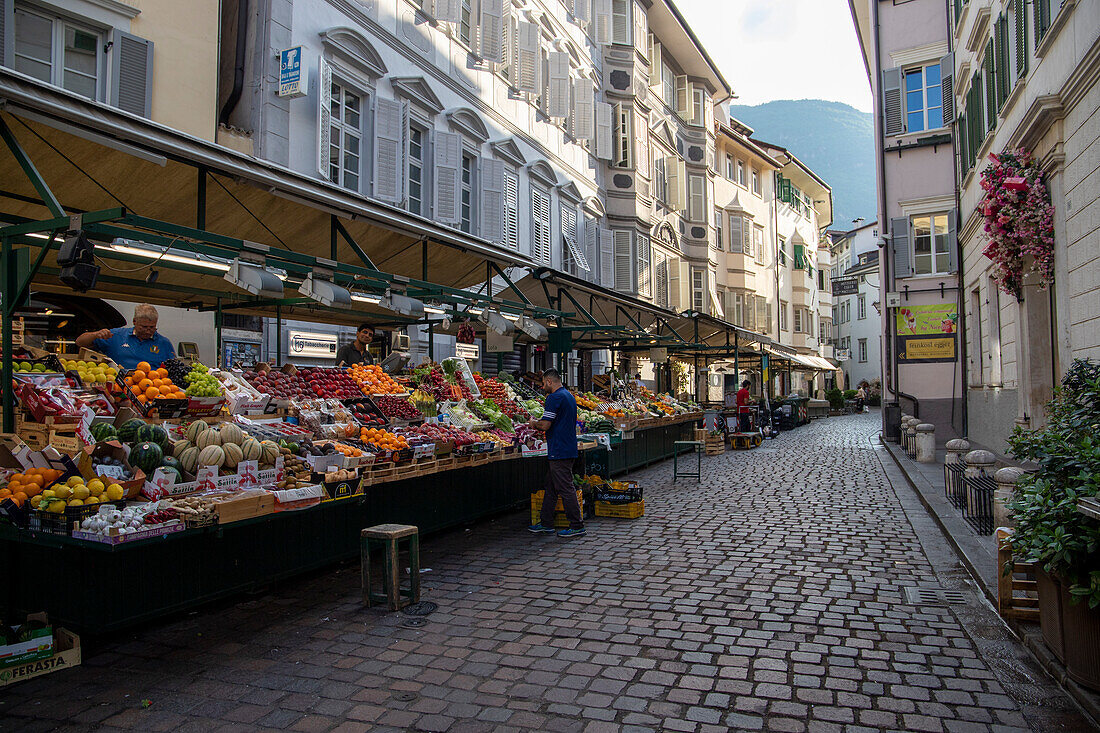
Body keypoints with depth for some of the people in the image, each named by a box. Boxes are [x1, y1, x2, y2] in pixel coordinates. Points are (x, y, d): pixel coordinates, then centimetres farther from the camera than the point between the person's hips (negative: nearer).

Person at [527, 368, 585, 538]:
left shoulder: (554, 398, -15)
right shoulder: (569, 395, 16)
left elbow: (545, 425, -20)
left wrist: (533, 423, 1)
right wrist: (539, 423, 21)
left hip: (559, 452, -10)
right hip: (569, 449, 10)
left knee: (566, 489, -4)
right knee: (551, 486, 15)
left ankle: (577, 526, 1)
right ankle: (546, 523, 22)